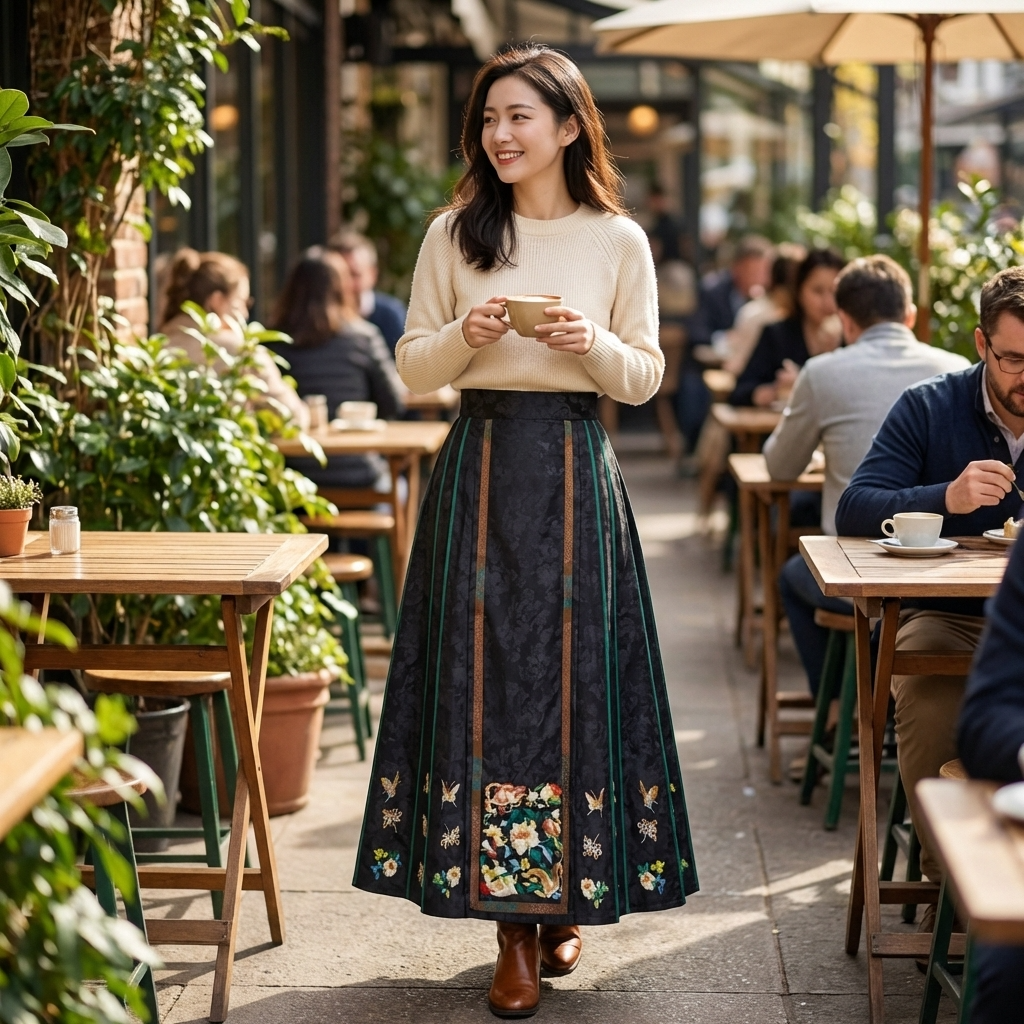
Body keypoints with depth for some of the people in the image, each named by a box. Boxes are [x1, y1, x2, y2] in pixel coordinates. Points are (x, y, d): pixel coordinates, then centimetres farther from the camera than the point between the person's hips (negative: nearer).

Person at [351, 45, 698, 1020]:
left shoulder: (618, 242, 4)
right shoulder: (454, 233, 6)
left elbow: (646, 379, 6)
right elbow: (412, 366, 7)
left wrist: (594, 345, -14)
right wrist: (465, 335, -12)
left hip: (575, 475, 0)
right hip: (479, 470, 1)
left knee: (574, 675, 1)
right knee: (481, 676, -2)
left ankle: (564, 899, 19)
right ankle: (513, 929, 6)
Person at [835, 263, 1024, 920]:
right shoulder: (929, 408, 2)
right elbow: (854, 510, -8)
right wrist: (946, 498, -26)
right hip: (950, 618, -1)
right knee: (931, 695, -33)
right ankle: (949, 878, -15)